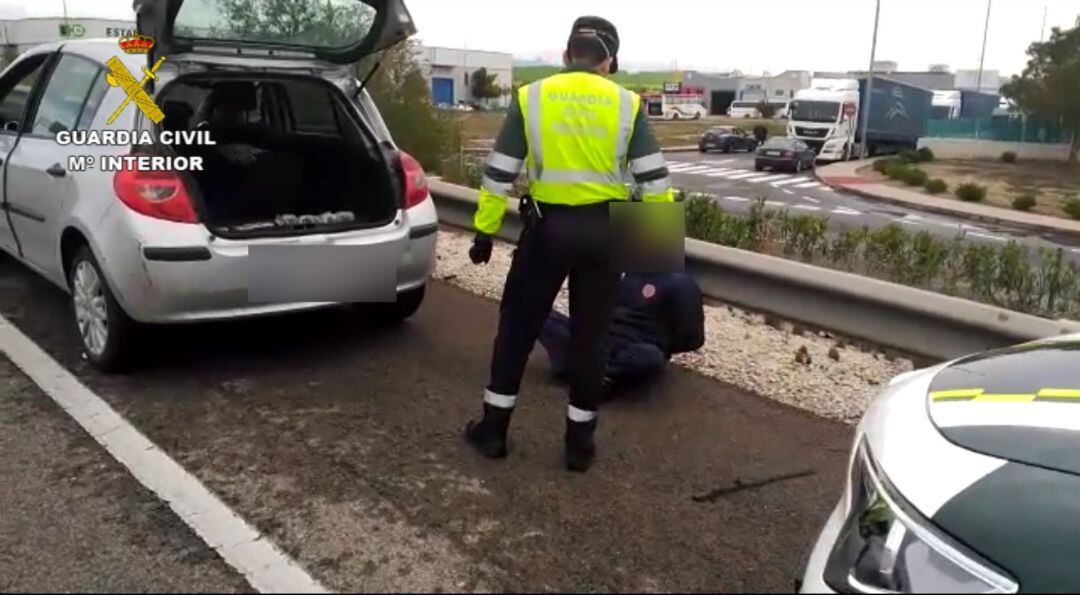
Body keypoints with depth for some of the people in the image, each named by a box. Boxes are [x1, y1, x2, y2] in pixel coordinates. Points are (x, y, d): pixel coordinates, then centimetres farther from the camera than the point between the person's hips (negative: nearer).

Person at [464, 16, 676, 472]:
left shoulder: (530, 98, 0)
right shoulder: (626, 104, 1)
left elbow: (499, 173, 0)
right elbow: (654, 179, -1)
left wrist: (484, 231, 7)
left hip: (547, 226, 0)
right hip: (604, 230, 1)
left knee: (517, 327, 14)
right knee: (589, 336, 11)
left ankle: (494, 428, 22)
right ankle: (580, 443, 19)